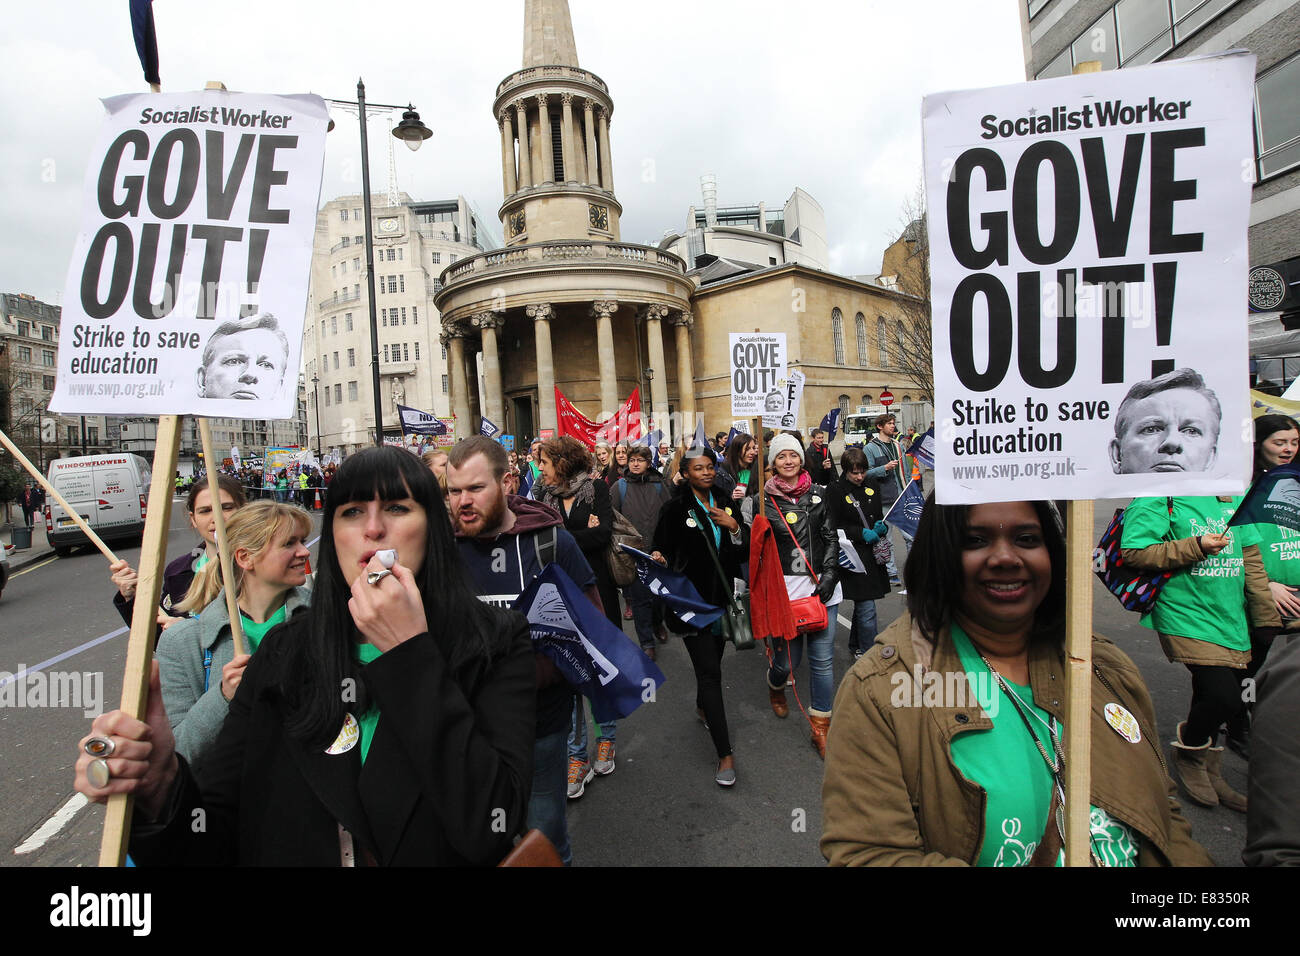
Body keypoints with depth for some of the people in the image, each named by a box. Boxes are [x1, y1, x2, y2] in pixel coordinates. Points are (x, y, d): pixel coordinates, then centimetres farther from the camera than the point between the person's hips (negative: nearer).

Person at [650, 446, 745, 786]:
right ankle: (725, 754, -1)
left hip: (721, 596, 6)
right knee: (709, 671, -8)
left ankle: (703, 707, 51)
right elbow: (661, 548, -5)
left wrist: (733, 527, -9)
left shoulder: (726, 506, 7)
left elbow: (743, 553, 8)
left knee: (713, 657, 21)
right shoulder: (676, 509, -7)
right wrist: (659, 559, -27)